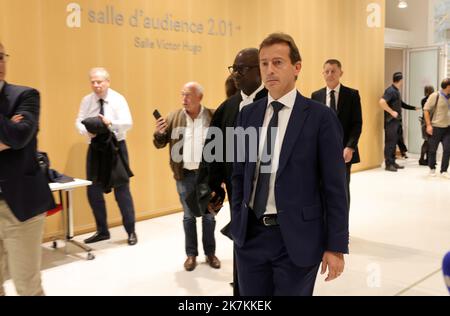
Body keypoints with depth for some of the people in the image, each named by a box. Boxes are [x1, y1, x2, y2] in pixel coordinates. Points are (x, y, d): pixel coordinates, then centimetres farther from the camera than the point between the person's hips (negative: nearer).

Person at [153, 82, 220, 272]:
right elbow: (160, 144, 5)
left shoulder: (212, 117, -4)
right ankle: (191, 254, 21)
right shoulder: (174, 118, 2)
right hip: (185, 175, 2)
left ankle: (210, 253, 22)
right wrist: (158, 133, -17)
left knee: (208, 215, 9)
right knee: (188, 216, 10)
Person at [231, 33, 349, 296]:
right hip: (251, 234, 4)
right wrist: (237, 224, 10)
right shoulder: (248, 114, 6)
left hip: (296, 236, -4)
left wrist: (336, 246, -8)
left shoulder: (320, 117, -8)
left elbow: (335, 187, -8)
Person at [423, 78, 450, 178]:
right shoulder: (435, 96, -9)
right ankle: (432, 169, 24)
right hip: (436, 128, -5)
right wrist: (428, 125, -14)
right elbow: (426, 110, -9)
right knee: (432, 150, 6)